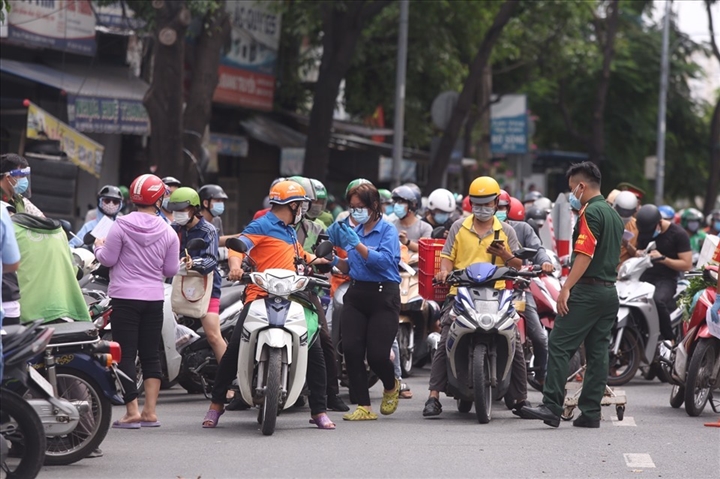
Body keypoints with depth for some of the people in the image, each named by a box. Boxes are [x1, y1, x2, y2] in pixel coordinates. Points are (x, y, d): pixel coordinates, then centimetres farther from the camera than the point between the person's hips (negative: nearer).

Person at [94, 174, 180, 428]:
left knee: (126, 354, -1)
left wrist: (99, 246, 14)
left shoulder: (121, 225, -10)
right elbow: (170, 270, 4)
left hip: (125, 297, -3)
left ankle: (132, 412, -6)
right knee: (151, 354, 10)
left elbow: (108, 259, -6)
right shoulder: (168, 231, 1)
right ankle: (150, 411, 9)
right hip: (154, 298, 3)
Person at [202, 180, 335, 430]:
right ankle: (216, 404, 3)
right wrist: (235, 266, -36)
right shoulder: (262, 225, -2)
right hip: (260, 298, -6)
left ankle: (319, 411, 5)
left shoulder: (290, 231, 24)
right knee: (234, 349, -12)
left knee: (315, 353, -4)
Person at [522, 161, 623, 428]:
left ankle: (552, 407, -17)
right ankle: (590, 413, 6)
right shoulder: (614, 215, 19)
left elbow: (585, 254, -19)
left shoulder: (591, 212, -11)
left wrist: (566, 288, -22)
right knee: (598, 353, 7)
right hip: (610, 291, 9)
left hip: (587, 289, -9)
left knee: (560, 346, -10)